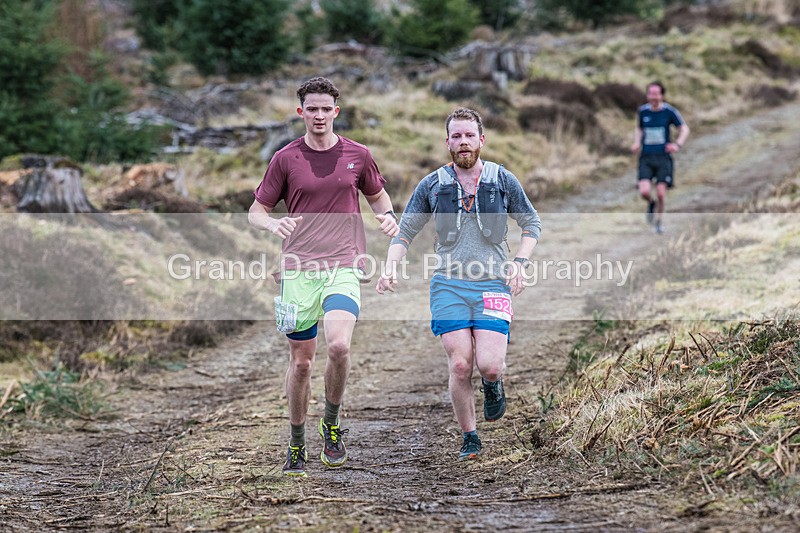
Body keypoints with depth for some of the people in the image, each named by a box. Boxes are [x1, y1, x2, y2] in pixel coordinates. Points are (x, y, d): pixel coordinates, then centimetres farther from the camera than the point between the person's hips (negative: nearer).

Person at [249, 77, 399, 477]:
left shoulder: (357, 155, 7)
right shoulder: (286, 159, 3)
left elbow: (377, 195, 23)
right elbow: (256, 211, 8)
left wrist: (387, 216, 0)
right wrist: (273, 224, -15)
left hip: (343, 268, 0)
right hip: (298, 270, 0)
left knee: (339, 345, -23)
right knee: (301, 361, 3)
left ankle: (331, 424, 1)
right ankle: (296, 445, 21)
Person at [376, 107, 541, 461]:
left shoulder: (503, 180, 4)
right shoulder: (431, 186, 5)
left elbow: (532, 223, 15)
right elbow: (405, 232, 12)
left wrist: (519, 263, 0)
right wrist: (390, 268, -5)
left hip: (493, 285, -1)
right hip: (449, 286, 1)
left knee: (489, 365, -15)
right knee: (460, 367, -8)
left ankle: (493, 385, 23)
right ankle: (469, 437, 11)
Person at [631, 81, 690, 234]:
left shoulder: (669, 111, -5)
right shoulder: (643, 111, 4)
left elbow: (684, 129, 3)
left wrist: (678, 144, -13)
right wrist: (637, 142, 6)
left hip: (663, 157, -2)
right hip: (646, 158, 2)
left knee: (661, 193, -5)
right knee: (644, 191, -15)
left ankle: (658, 222, 19)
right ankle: (651, 204, 22)